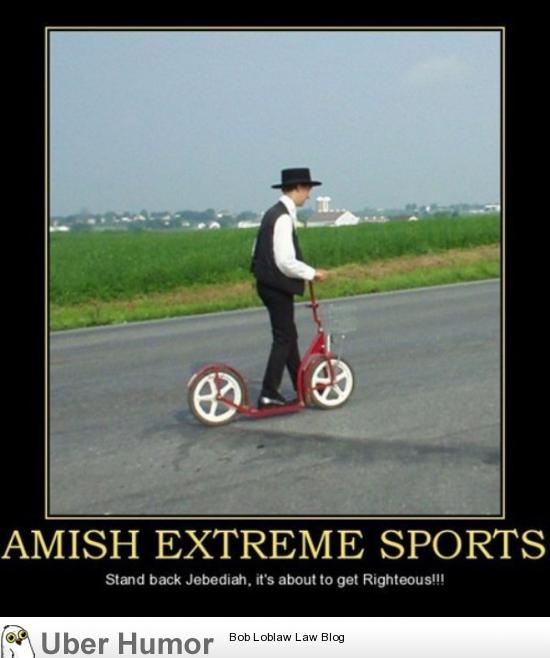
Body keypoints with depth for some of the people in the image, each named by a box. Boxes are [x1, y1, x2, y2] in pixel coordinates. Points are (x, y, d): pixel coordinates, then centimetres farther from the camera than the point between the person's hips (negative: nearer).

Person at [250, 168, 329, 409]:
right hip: (278, 286, -10)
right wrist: (312, 273, -13)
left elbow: (258, 251, 16)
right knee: (283, 339, -3)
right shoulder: (284, 217, -19)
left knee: (289, 336, 17)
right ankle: (268, 394, 0)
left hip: (268, 283, 10)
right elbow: (286, 261, -25)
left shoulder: (273, 213, 12)